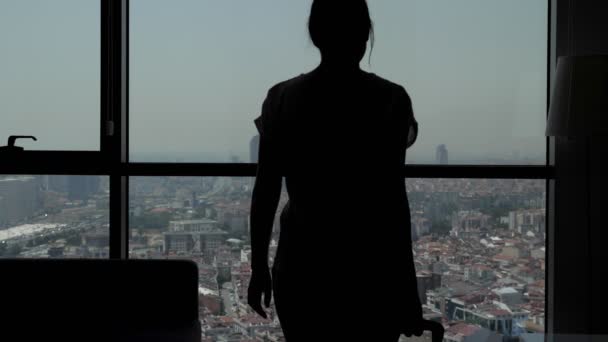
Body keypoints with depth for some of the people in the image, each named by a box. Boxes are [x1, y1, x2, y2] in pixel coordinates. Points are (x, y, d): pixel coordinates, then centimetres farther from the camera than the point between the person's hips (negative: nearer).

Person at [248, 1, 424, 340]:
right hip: (369, 269, -2)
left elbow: (265, 191, -1)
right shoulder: (389, 100, -10)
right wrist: (408, 288, -5)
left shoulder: (281, 99, -3)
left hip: (302, 265, 3)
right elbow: (393, 200, -12)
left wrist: (259, 267, 10)